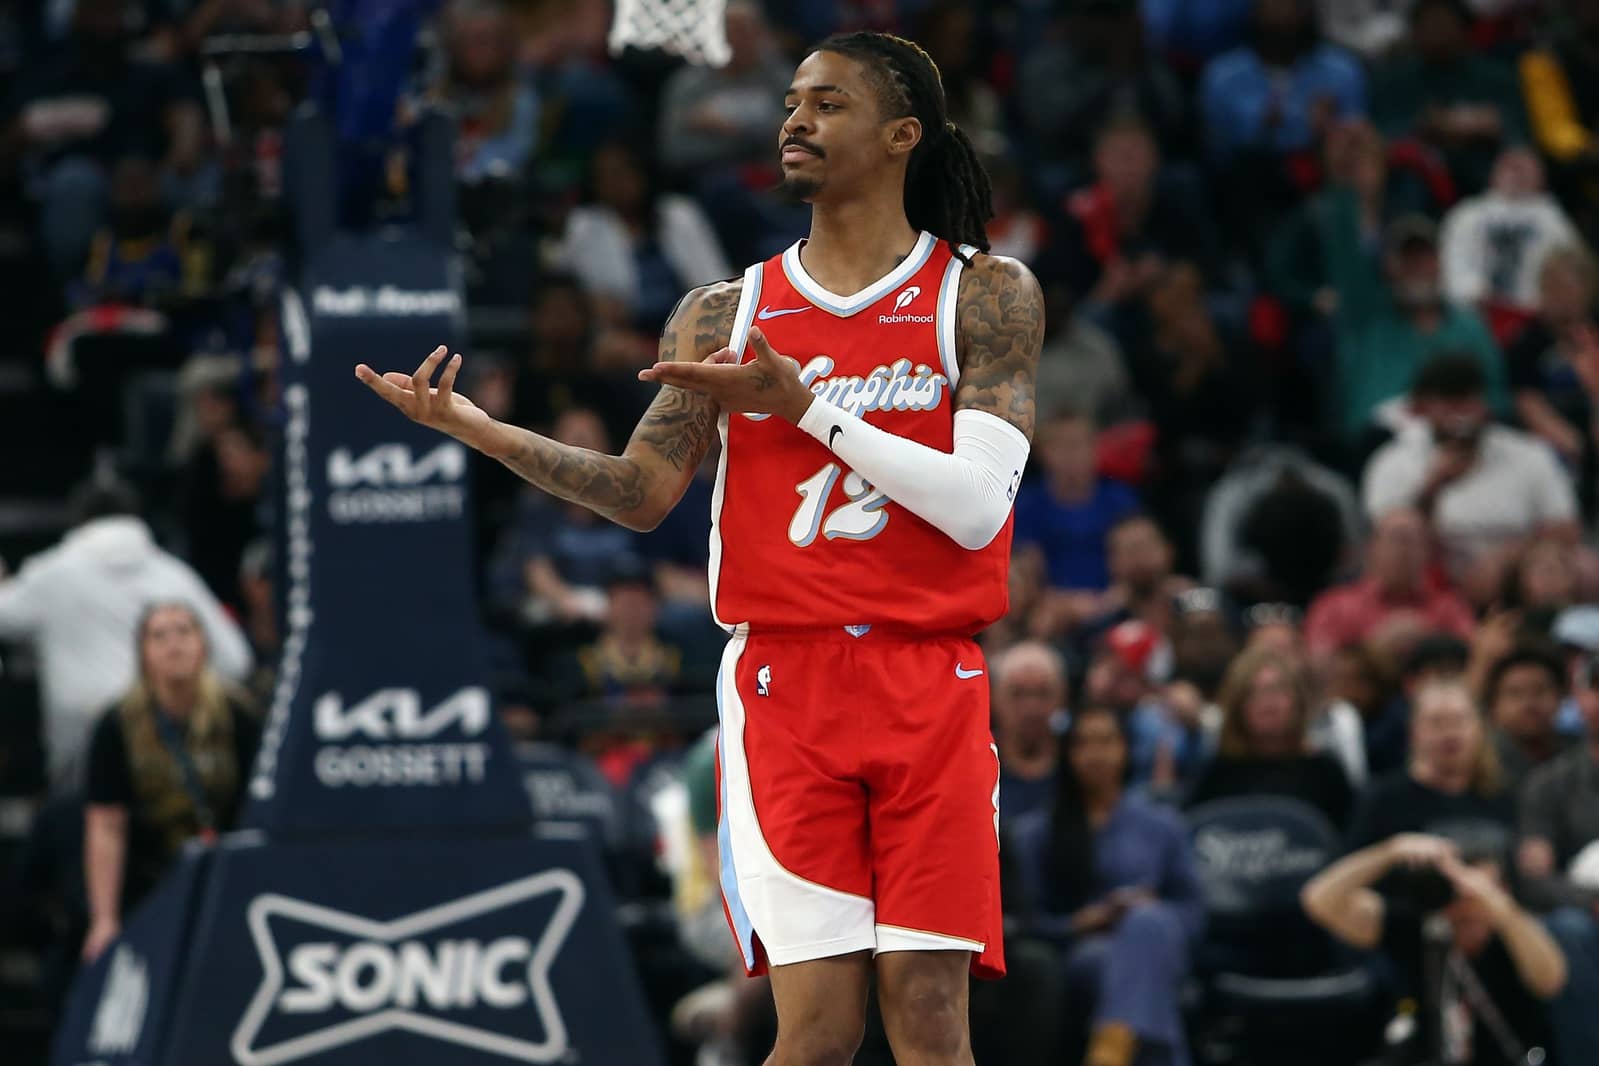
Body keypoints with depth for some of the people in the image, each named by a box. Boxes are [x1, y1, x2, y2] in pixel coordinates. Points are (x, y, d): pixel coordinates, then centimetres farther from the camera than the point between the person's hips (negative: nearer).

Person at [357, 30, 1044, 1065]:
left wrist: (803, 405, -14)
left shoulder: (987, 293, 2)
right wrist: (473, 426, -6)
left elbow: (975, 504, -10)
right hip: (784, 679, 1)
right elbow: (644, 493, 5)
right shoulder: (725, 313, 12)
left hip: (929, 687, -1)